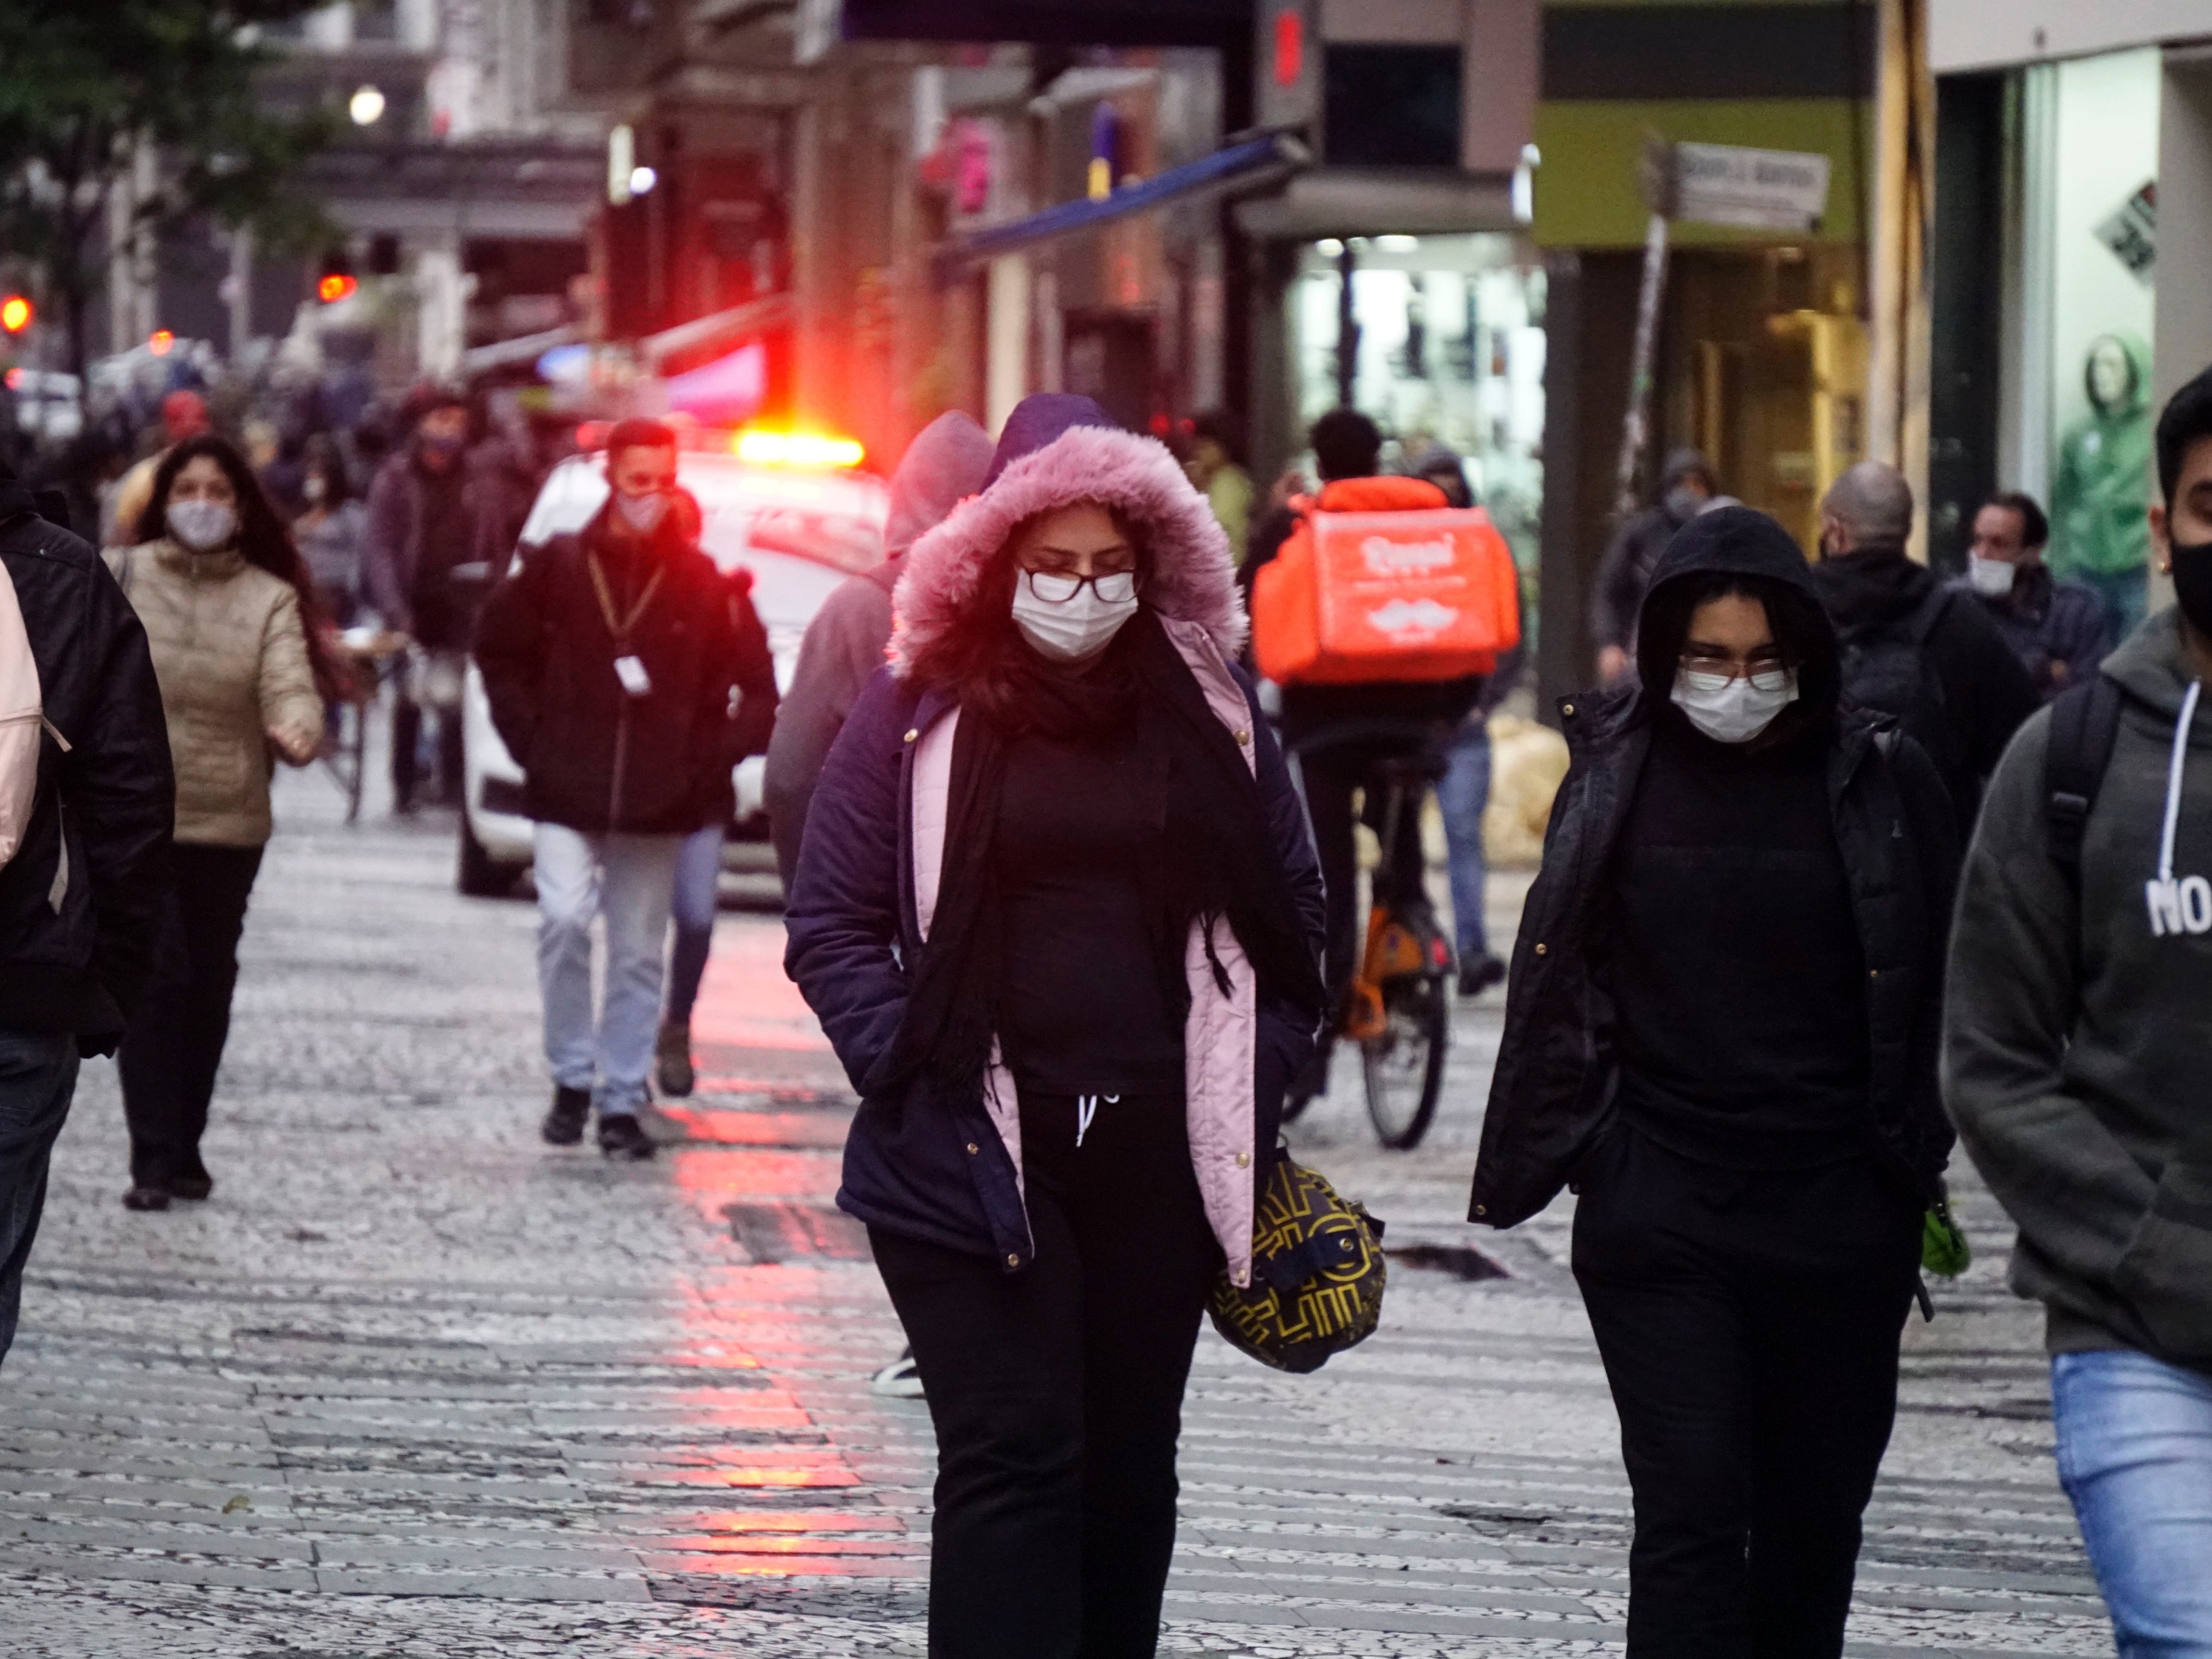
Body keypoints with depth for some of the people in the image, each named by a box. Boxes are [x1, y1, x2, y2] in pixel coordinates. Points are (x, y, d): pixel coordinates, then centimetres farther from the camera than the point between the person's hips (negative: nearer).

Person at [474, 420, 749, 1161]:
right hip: (568, 793, -1)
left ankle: (621, 1099, 13)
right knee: (564, 920, -16)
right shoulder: (560, 566, 1)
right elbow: (501, 650, 10)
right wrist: (531, 739, 2)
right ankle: (572, 1078, 0)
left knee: (639, 953, 5)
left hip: (657, 799, 1)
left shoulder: (698, 581, 4)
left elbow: (720, 690, 8)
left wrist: (702, 772, -2)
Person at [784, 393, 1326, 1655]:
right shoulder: (916, 714, -3)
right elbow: (833, 925, 0)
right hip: (975, 1158, -3)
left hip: (1161, 1155, 3)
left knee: (1130, 1466, 12)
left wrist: (1258, 1083, 4)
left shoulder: (1210, 711, 6)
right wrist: (912, 1072, -11)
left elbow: (1289, 906, 14)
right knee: (1014, 1459, -9)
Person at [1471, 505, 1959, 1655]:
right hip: (1660, 1214, -1)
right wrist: (1520, 1168, 4)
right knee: (1690, 1516, -9)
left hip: (1838, 1216, 1)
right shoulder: (1617, 773, 1)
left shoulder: (1881, 781, -1)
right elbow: (1555, 980, 7)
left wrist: (1920, 1167, 4)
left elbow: (1937, 995, 6)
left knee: (1813, 1524, 11)